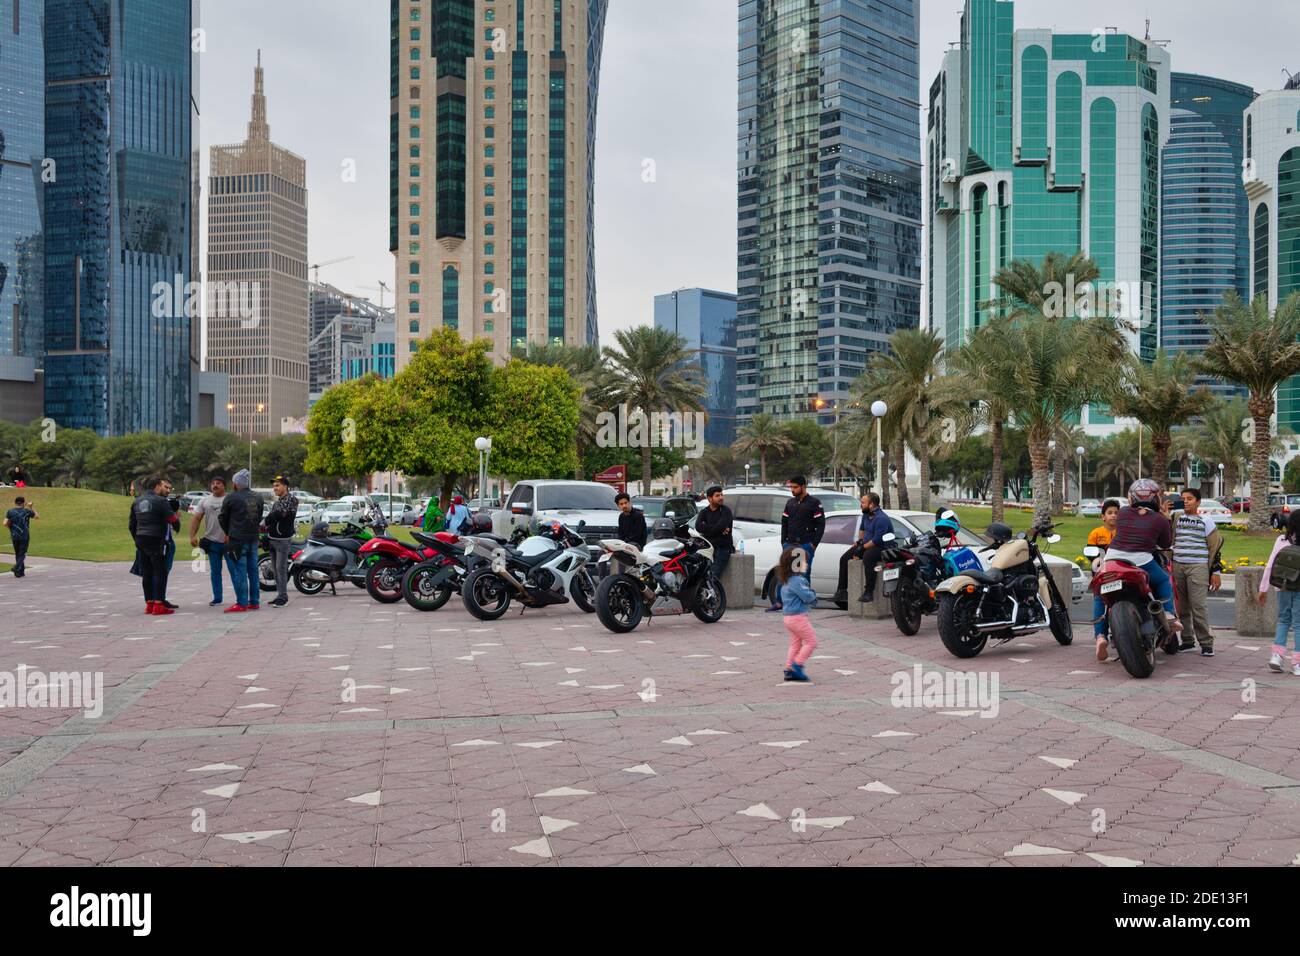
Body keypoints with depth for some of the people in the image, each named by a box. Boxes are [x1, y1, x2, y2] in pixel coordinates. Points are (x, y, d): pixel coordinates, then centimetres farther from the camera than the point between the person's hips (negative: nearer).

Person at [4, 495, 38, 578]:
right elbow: (37, 516, 12)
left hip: (14, 536, 2)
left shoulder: (10, 512, 0)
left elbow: (5, 524, -9)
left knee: (17, 554, 16)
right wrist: (32, 507, 20)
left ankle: (21, 572, 19)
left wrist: (11, 528, 10)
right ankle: (17, 568, -20)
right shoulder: (27, 511, -3)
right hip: (25, 536, -2)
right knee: (22, 554, 1)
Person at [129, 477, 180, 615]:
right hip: (156, 541, -7)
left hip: (141, 541, 7)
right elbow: (172, 519, -12)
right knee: (160, 572, -3)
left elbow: (131, 524, 17)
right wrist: (178, 520, 11)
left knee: (146, 573, 11)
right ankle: (158, 604, -7)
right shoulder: (160, 501, -9)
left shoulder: (137, 502, 13)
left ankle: (149, 603, 15)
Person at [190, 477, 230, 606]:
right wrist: (192, 536, -5)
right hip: (212, 541, 4)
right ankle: (217, 599, 18)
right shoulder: (204, 501, 8)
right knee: (215, 571, 10)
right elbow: (196, 519, 7)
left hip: (229, 541, -4)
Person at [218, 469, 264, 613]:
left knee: (239, 571, -4)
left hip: (237, 540, -6)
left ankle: (242, 603, -6)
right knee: (253, 571, 11)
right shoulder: (258, 498, 8)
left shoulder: (231, 497, -9)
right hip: (254, 539, 6)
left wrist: (228, 533, 19)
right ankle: (255, 601, 13)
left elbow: (222, 518, 2)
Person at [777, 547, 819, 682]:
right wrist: (813, 592, 2)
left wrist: (811, 596, 7)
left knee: (795, 644, 16)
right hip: (798, 617, -10)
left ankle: (789, 670, 14)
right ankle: (797, 665, -3)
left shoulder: (787, 580, 11)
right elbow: (808, 597, -22)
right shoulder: (797, 580, -21)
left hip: (787, 616, 10)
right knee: (811, 641, 1)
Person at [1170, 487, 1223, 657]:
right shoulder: (1176, 519, 14)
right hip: (1177, 566, 4)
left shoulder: (1206, 521, 4)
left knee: (1198, 605, -12)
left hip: (1198, 567, -4)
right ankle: (1187, 640, 15)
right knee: (1182, 606, 6)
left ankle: (1206, 643, -7)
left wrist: (1216, 571, -2)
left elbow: (1216, 545, 3)